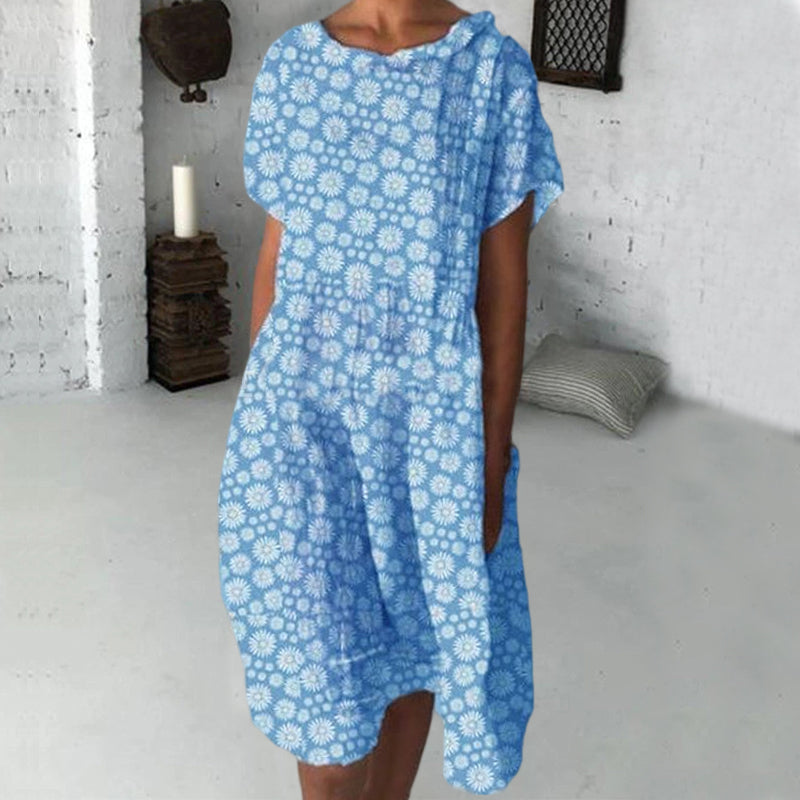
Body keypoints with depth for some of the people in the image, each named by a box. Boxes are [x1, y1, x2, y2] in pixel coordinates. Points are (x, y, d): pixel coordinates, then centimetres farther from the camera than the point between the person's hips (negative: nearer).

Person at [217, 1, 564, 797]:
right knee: (321, 652, 5)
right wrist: (257, 409, 9)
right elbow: (276, 252, 8)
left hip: (431, 407, -1)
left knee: (415, 638, 13)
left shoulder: (496, 67, -4)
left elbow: (503, 281, -5)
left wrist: (492, 457, -6)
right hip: (304, 400, 2)